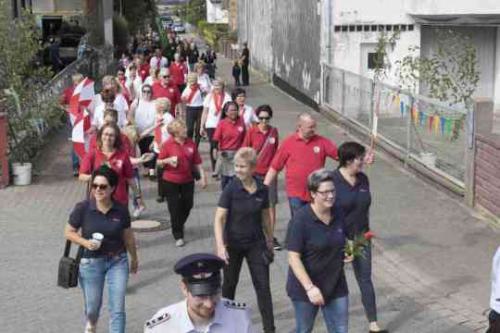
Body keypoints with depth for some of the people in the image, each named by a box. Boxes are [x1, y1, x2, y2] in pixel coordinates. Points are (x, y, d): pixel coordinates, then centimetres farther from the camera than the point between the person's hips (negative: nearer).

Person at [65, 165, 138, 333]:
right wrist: (85, 242, -21)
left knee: (117, 308, -4)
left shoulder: (121, 210, -9)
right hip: (91, 262, 0)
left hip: (118, 261, 0)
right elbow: (68, 232, -3)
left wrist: (134, 258, 17)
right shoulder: (82, 208, -14)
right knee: (92, 306, 18)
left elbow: (128, 236, 5)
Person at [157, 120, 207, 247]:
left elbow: (197, 162, 5)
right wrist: (168, 160, -23)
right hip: (171, 181, -4)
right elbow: (159, 162, -4)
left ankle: (179, 225, 43)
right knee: (175, 208, 1)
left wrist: (202, 176, 2)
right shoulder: (167, 144, -11)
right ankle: (178, 236, 14)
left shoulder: (191, 143, -1)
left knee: (187, 205, 14)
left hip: (187, 180, 4)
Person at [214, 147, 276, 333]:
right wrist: (220, 246, -25)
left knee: (263, 286, -1)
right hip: (233, 244, -2)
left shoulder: (262, 190, -6)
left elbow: (265, 218, 7)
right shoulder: (231, 189, -15)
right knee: (230, 283, 15)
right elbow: (219, 219, -16)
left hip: (256, 244, 2)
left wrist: (270, 241, 14)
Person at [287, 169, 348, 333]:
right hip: (306, 287, -5)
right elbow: (293, 258, -20)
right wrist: (309, 288, -24)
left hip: (336, 286, 5)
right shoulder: (301, 219, -19)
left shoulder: (338, 213, 0)